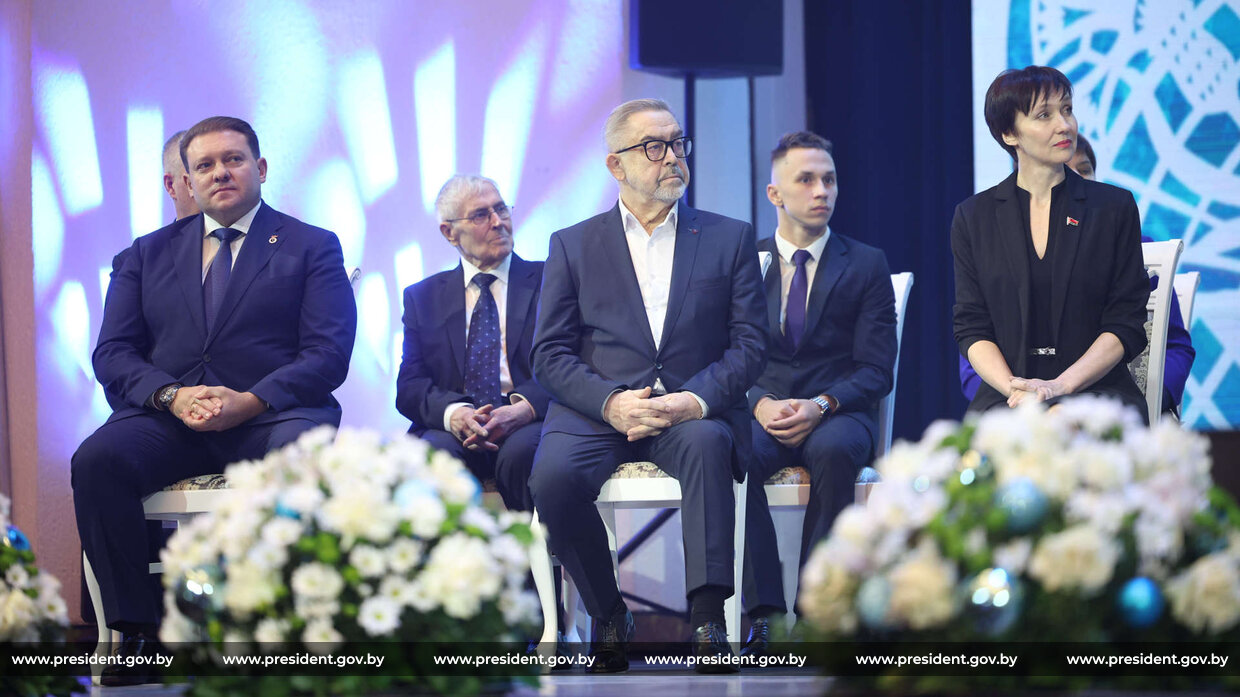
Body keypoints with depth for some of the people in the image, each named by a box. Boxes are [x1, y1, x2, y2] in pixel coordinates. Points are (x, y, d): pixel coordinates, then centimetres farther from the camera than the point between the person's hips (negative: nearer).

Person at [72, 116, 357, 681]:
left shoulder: (312, 248, 13)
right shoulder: (146, 254, 21)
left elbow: (328, 356, 0)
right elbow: (112, 354, 11)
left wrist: (251, 402, -17)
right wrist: (172, 396, -11)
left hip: (271, 415, -2)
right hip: (166, 417, 3)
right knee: (97, 460, -29)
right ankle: (138, 629, -22)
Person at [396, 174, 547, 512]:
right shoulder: (422, 297, 19)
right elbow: (410, 386, 8)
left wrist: (525, 407, -19)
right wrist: (451, 412, -16)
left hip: (528, 424, -1)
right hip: (455, 431, 1)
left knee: (522, 451, -36)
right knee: (434, 454, -34)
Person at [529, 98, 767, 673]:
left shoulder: (730, 239, 14)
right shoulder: (573, 246, 13)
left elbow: (749, 344, 5)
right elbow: (550, 354, 5)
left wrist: (695, 400, -15)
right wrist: (610, 403, -15)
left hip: (692, 412, 0)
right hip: (597, 409, 1)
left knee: (707, 443, -36)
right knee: (553, 474, -31)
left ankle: (708, 618, -38)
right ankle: (608, 619, -11)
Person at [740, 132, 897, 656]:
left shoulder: (866, 265, 10)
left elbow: (875, 370, 2)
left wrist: (821, 406, -17)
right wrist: (761, 404, -15)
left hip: (837, 414, -1)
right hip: (762, 411, 1)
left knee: (834, 451, -38)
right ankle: (763, 614, -33)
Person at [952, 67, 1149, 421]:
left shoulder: (1114, 207, 9)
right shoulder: (973, 216, 11)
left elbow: (1127, 325, 4)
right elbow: (971, 327, 7)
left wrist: (1061, 386, -11)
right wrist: (1014, 387, -12)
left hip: (1096, 391, -1)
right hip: (1006, 398, 1)